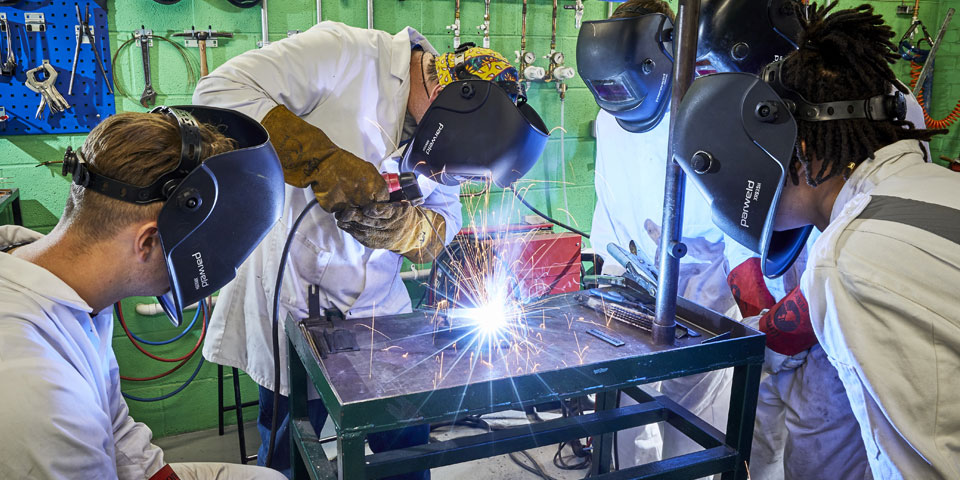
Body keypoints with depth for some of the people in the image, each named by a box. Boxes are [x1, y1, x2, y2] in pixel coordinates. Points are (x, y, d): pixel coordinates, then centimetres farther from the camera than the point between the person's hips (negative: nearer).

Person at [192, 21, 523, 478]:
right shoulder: (345, 53, -17)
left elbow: (447, 214, 5)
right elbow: (219, 90, -22)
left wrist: (398, 227, -18)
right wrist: (321, 157, -32)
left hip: (379, 308, 5)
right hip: (295, 298, -5)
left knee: (408, 443, 14)